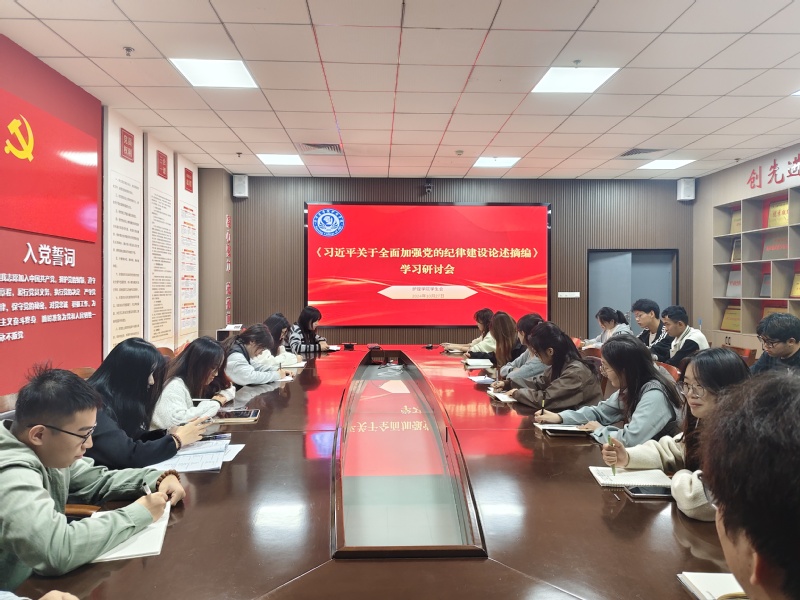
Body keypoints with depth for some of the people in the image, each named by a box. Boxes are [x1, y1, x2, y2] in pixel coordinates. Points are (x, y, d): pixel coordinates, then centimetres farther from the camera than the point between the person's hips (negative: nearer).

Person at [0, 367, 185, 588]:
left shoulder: (47, 453, -2)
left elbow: (98, 481, 11)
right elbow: (57, 551, -39)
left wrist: (159, 479, -5)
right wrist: (140, 513, -27)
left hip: (40, 579, 7)